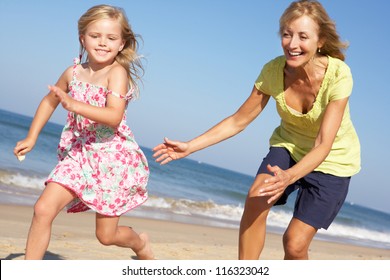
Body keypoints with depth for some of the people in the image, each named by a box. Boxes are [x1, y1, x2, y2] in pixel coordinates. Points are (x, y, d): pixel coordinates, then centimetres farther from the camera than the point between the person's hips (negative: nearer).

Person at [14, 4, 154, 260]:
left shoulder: (117, 72, -16)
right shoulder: (73, 73, 1)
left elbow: (114, 116, -31)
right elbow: (49, 101, 20)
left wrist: (74, 105, -41)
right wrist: (31, 138, 18)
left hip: (112, 159, -4)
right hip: (78, 156, 5)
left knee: (106, 235, 7)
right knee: (43, 209, -15)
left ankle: (141, 243, 42)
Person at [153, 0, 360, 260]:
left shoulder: (338, 75, -30)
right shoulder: (273, 70, -20)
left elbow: (323, 145, -33)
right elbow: (238, 121, -10)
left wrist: (288, 176, -52)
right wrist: (189, 147, -18)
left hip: (332, 160, -3)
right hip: (289, 145, 3)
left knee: (295, 243, -9)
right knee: (256, 197, -26)